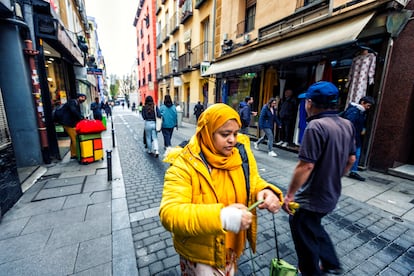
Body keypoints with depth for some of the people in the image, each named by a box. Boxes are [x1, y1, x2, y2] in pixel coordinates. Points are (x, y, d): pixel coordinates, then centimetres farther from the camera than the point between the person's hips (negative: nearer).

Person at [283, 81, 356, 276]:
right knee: (314, 227, 32)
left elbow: (306, 166, -27)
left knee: (305, 239, 16)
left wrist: (289, 194, -17)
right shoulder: (347, 124, 1)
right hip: (331, 194, 8)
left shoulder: (316, 126, -26)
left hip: (312, 198, -8)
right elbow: (351, 159, 10)